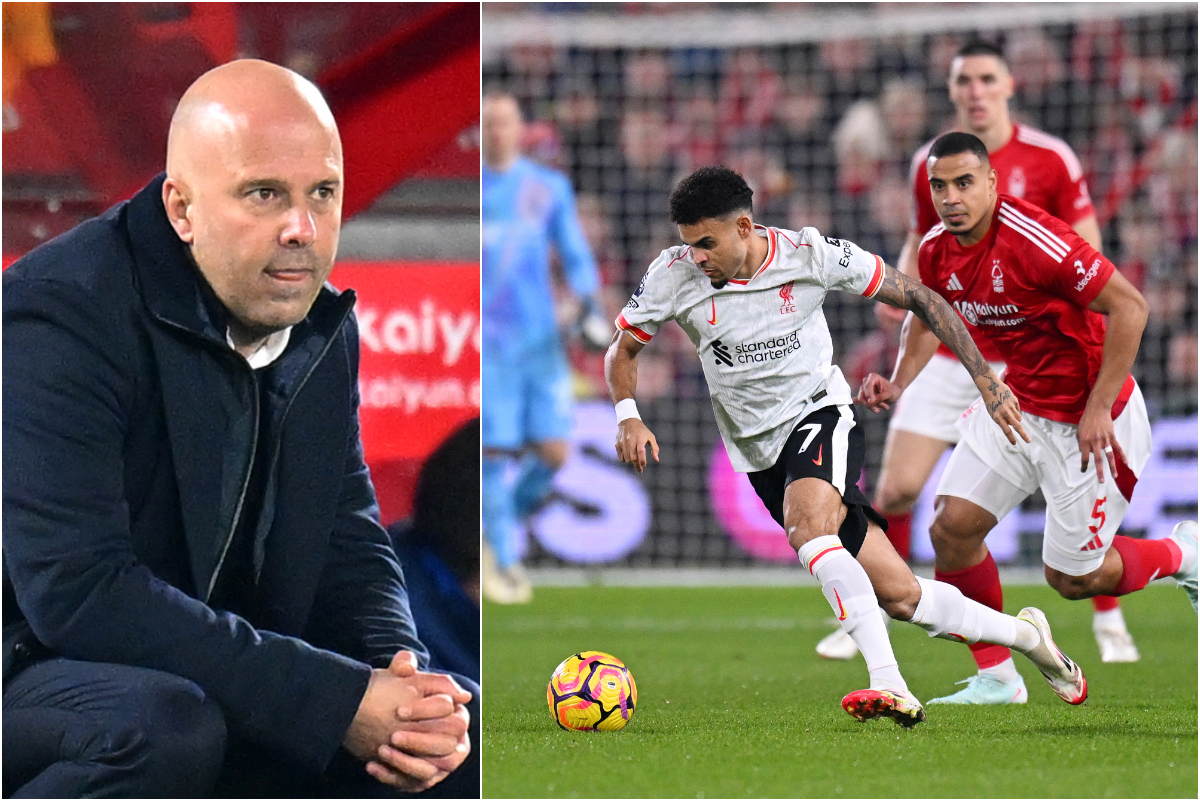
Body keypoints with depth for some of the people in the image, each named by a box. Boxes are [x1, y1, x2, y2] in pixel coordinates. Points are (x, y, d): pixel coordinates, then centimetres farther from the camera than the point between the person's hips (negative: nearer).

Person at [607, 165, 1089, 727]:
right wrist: (628, 417, -15)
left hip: (819, 415, -3)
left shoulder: (811, 255, -14)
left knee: (806, 527, -37)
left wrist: (985, 380, -7)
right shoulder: (674, 276, -9)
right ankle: (1023, 634, 20)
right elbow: (622, 350, 6)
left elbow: (918, 299, -4)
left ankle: (889, 683, -41)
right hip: (760, 453, 3)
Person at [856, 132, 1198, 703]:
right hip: (1018, 404, 7)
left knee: (1072, 579, 0)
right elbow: (928, 313, 18)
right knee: (952, 528, -5)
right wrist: (900, 382, -1)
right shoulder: (937, 250, -5)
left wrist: (1097, 409, -24)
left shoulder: (1033, 239, -28)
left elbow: (1128, 305, -26)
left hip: (1088, 420, -7)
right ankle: (997, 678, 11)